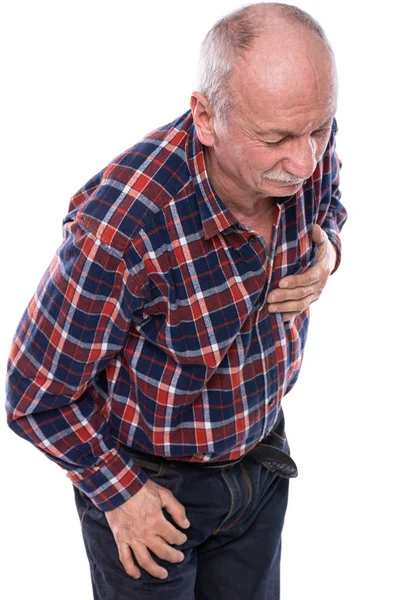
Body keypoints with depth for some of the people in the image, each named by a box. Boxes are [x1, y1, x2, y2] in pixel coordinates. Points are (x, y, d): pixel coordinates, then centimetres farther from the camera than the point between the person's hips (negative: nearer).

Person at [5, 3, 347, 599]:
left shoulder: (309, 146, -19)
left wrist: (325, 252, -13)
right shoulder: (119, 230, -36)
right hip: (148, 480, -5)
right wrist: (118, 492, -12)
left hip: (261, 452, 5)